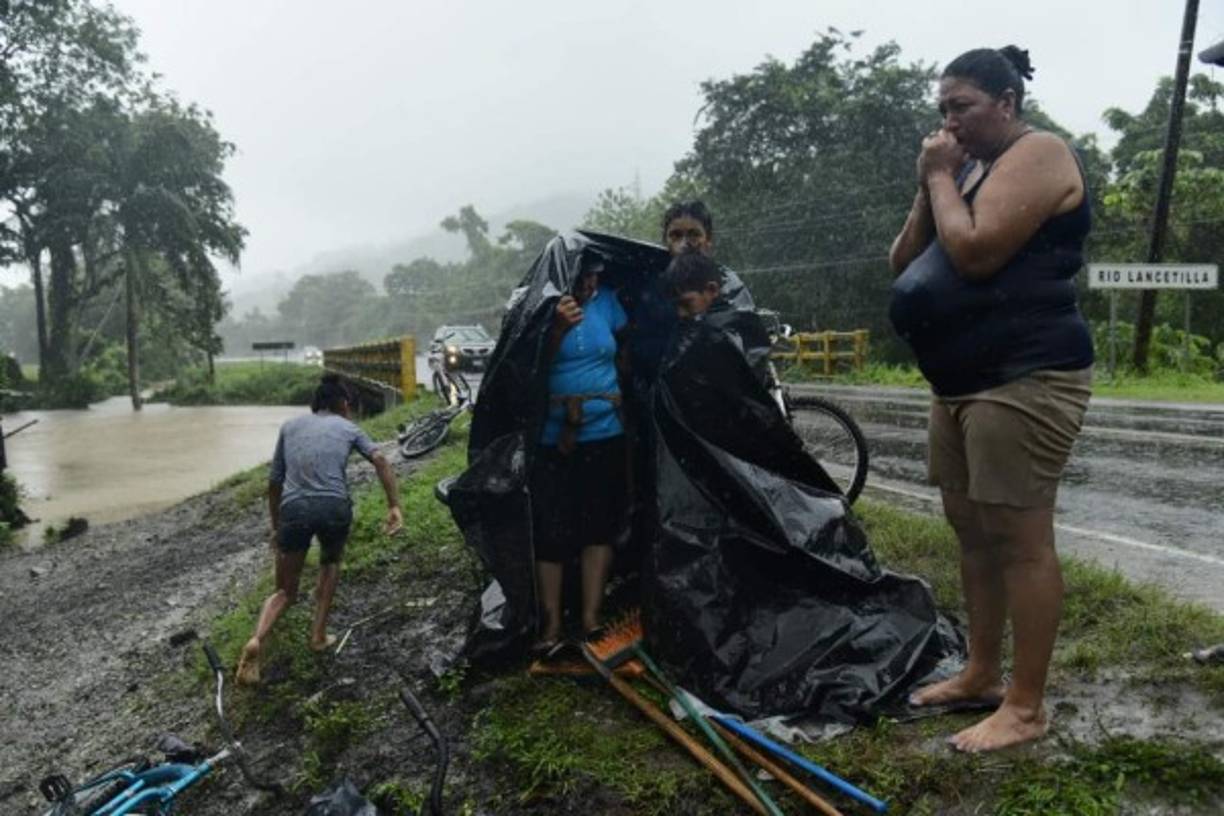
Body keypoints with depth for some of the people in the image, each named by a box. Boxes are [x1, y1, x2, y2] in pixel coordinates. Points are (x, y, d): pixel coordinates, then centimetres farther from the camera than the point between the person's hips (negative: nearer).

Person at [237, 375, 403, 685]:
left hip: (293, 508, 1)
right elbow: (379, 460, 1)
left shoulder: (290, 426, 24)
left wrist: (275, 527, 32)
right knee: (330, 564, 32)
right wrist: (394, 507, -4)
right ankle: (319, 634, 25)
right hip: (334, 506, -1)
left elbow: (274, 482, 23)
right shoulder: (348, 427, 18)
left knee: (284, 591, 17)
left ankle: (256, 640, -9)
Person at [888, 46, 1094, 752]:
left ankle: (1027, 707, 4)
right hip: (962, 382, 10)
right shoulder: (971, 169, 21)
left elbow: (974, 253, -20)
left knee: (1020, 541, -6)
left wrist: (940, 178, -6)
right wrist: (928, 187, 4)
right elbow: (903, 263, 16)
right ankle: (983, 674, 25)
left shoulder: (1038, 155, -6)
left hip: (1023, 380, -10)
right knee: (974, 534, 13)